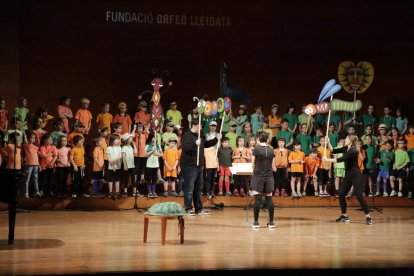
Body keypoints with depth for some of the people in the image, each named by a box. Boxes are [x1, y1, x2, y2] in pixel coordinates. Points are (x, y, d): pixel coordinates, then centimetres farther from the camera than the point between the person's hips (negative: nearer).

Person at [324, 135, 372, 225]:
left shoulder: (353, 151, -20)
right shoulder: (346, 148, 6)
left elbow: (341, 159, -28)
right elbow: (333, 151, 9)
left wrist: (327, 160, -24)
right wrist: (328, 143, -7)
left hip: (356, 175, -9)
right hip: (348, 175, 9)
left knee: (359, 196, -12)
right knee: (341, 194, 5)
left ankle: (368, 217, -5)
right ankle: (344, 216, 15)